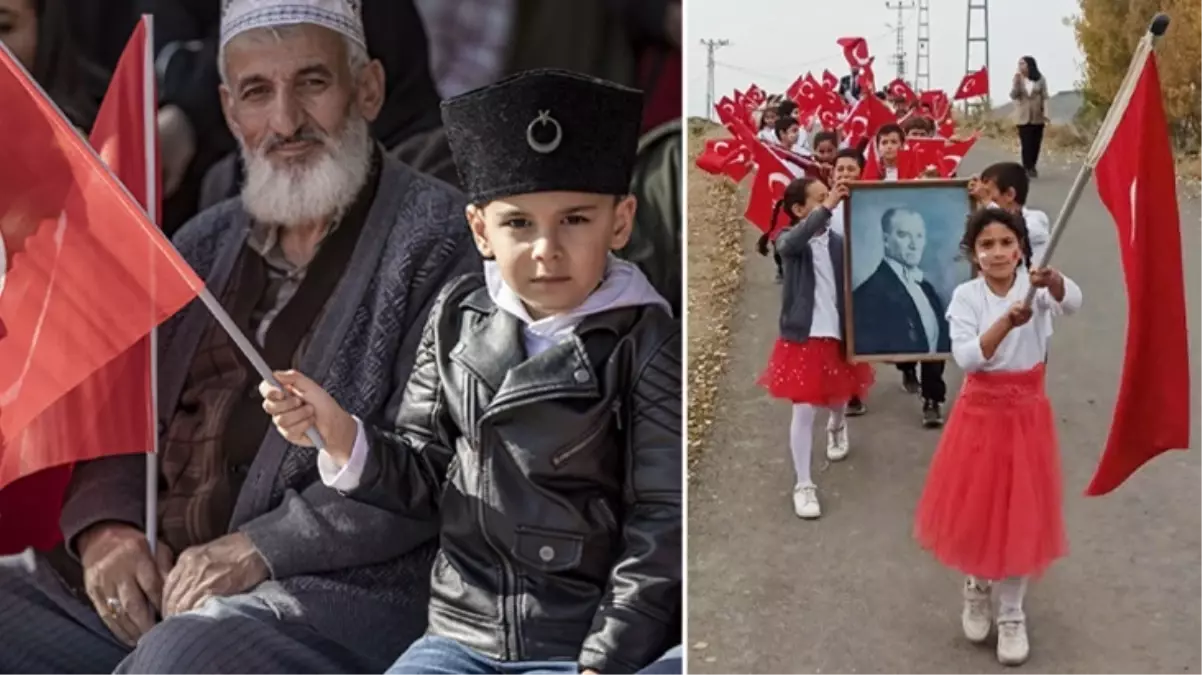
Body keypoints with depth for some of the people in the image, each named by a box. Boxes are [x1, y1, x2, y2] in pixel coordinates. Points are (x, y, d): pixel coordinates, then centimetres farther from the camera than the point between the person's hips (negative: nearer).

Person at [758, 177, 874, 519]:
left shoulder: (837, 241, -3)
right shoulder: (789, 240, -11)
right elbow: (792, 242, -36)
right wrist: (827, 207, -44)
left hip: (836, 334, 4)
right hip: (802, 336, -4)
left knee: (837, 397, 25)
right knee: (804, 409, -4)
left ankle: (837, 426, 62)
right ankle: (803, 485, 8)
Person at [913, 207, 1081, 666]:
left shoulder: (1036, 288, -10)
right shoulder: (966, 296, -8)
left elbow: (1072, 303, -33)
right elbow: (966, 357, -20)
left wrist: (1053, 281, -54)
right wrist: (1006, 323, -34)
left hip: (1027, 413, 0)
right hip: (981, 412, 1)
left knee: (1020, 514, 7)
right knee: (975, 508, 10)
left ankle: (1011, 612, 24)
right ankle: (976, 588, 38)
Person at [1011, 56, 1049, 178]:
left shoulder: (1040, 79, 1)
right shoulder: (1018, 79, 2)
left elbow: (1045, 97, 2)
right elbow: (1013, 95, -7)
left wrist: (1045, 113, -7)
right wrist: (1017, 81, -18)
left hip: (1037, 116, 1)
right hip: (1023, 117, -1)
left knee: (1036, 143, 5)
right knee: (1026, 143, -8)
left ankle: (1032, 167, 18)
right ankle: (1028, 168, -6)